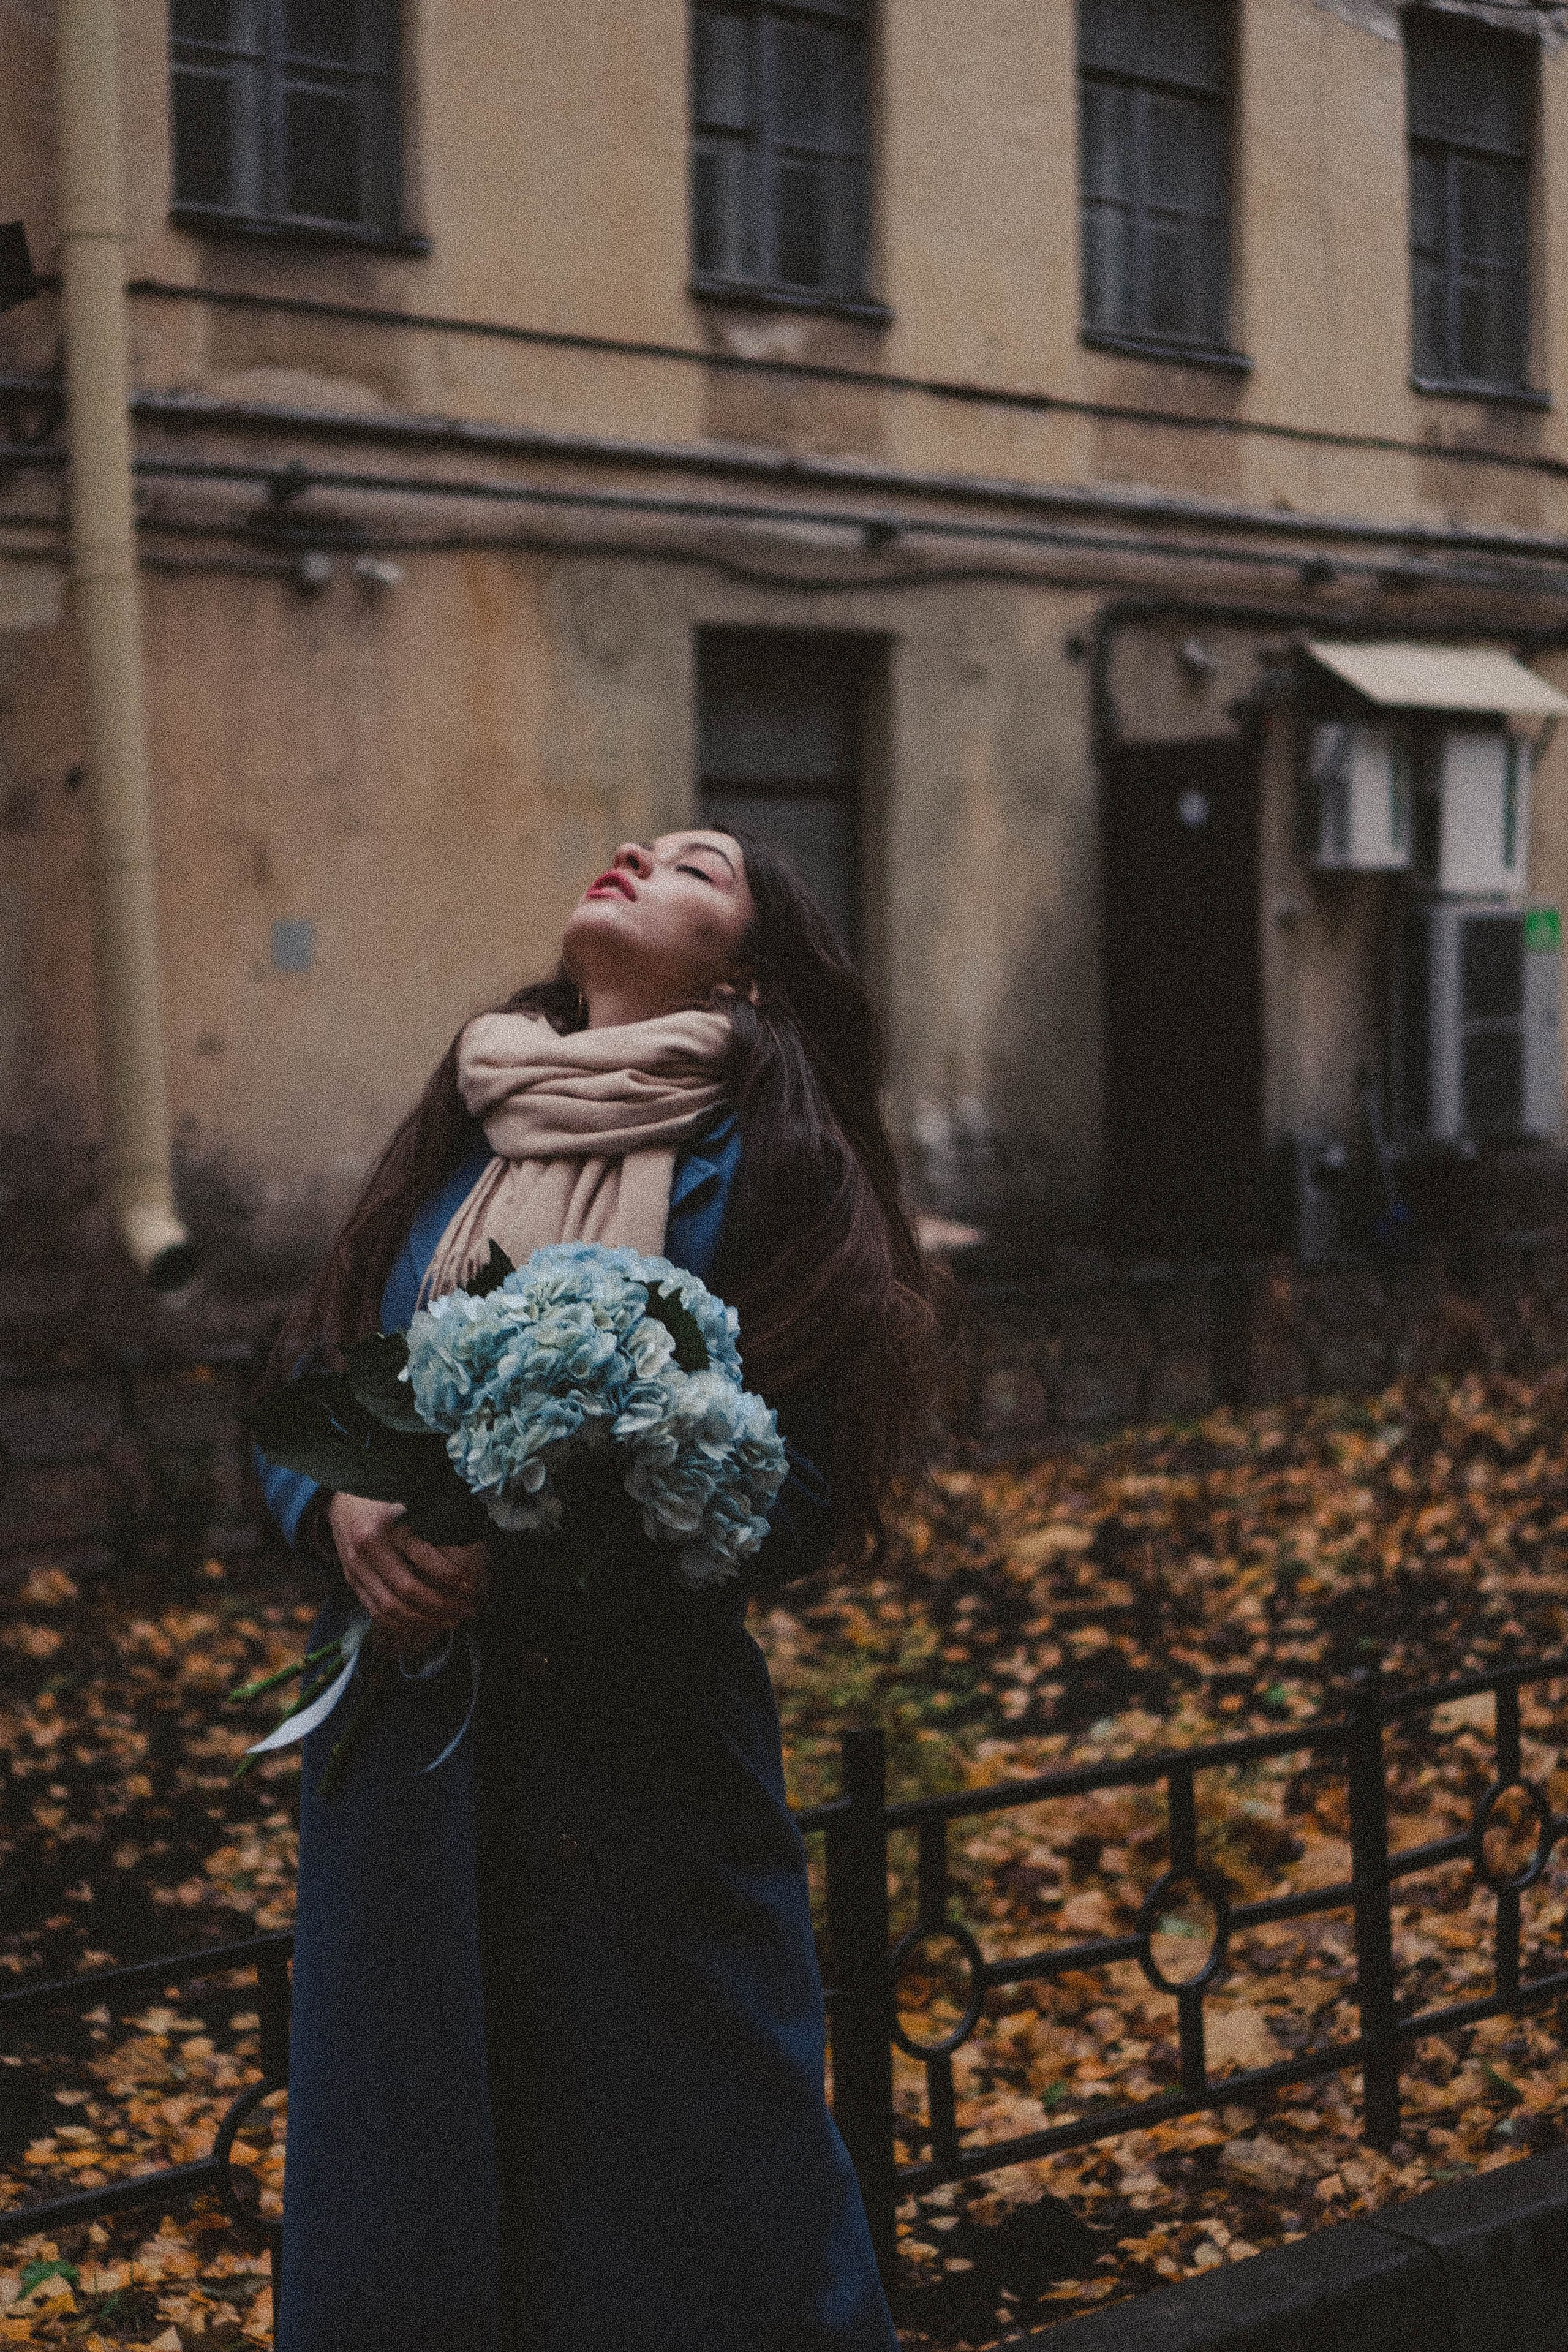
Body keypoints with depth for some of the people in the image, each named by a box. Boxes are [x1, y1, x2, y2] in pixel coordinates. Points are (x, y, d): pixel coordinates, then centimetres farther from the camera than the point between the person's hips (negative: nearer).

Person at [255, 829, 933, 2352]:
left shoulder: (755, 1162, -4)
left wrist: (525, 1548, -23)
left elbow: (800, 1492, -11)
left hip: (643, 1756, -4)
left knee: (681, 2194, 4)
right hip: (407, 1756, 4)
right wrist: (345, 1507, -11)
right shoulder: (456, 1138, 10)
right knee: (397, 2199, 12)